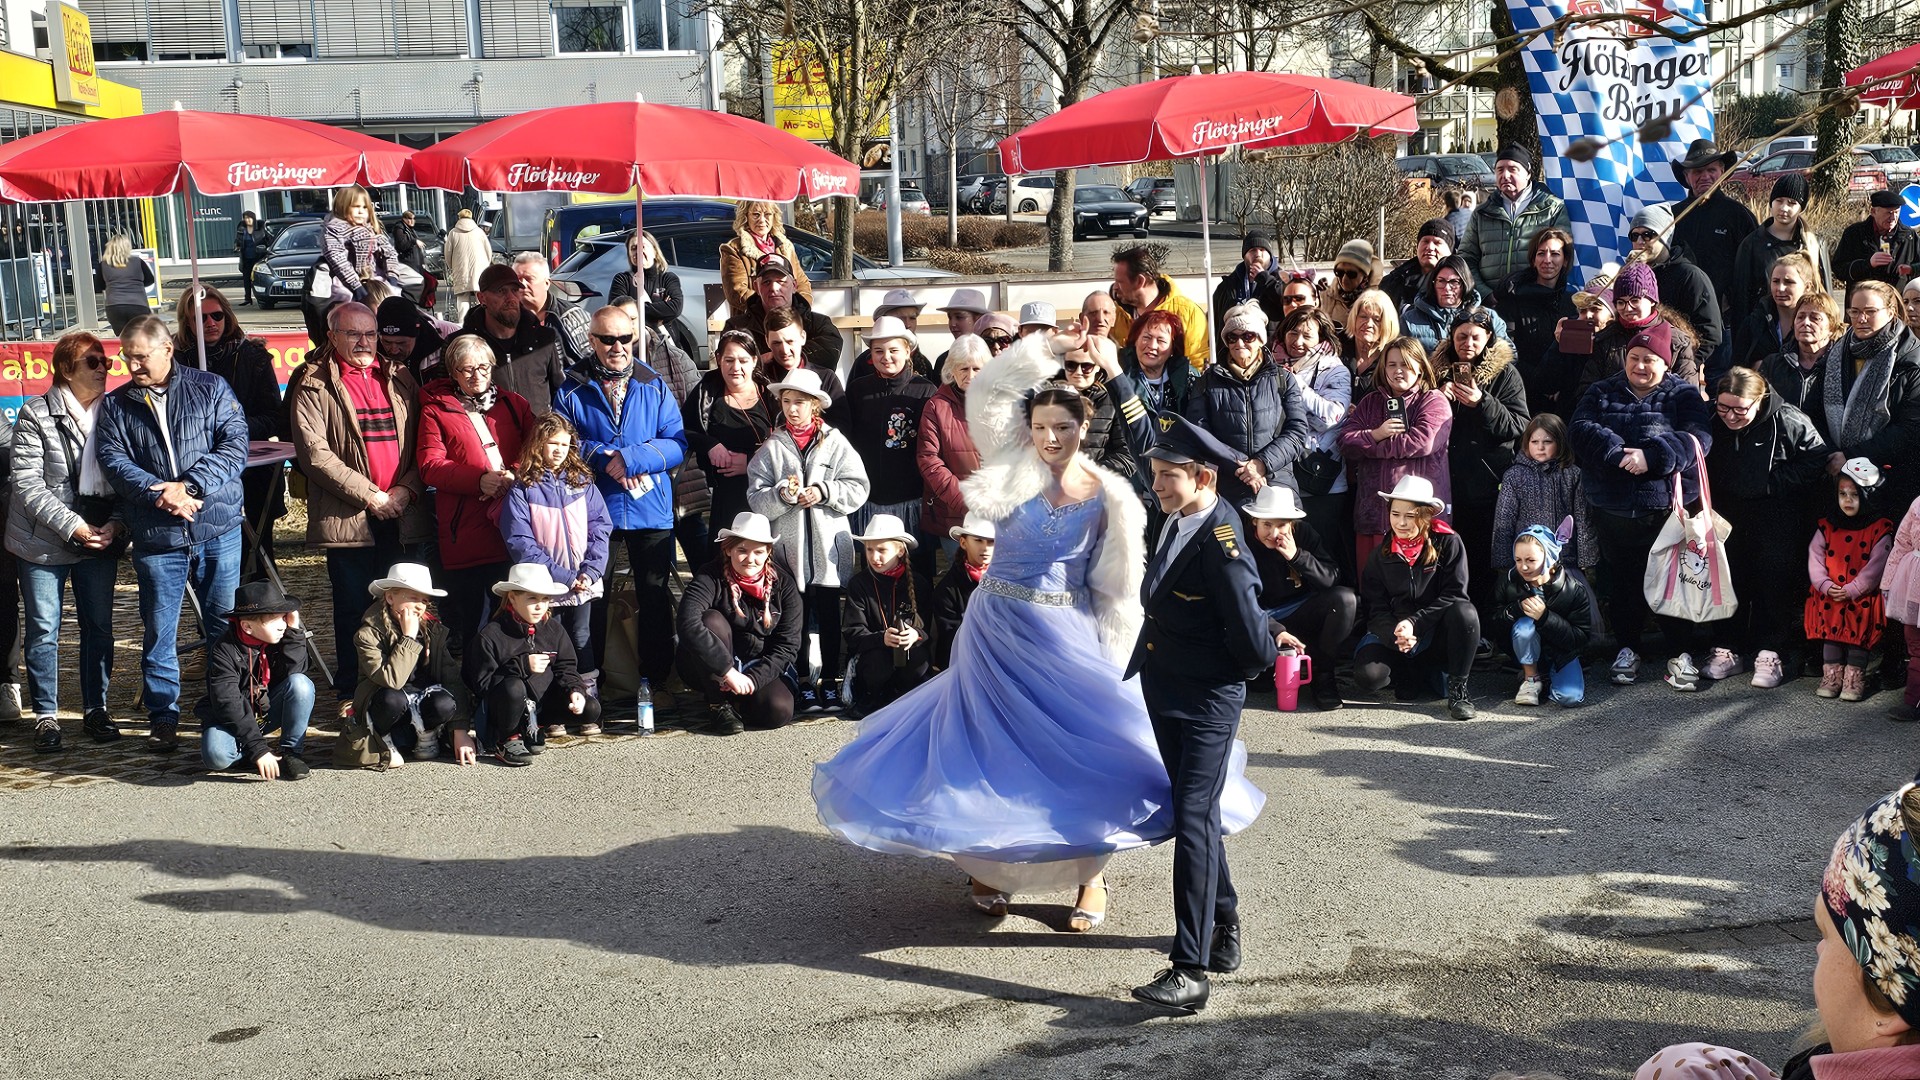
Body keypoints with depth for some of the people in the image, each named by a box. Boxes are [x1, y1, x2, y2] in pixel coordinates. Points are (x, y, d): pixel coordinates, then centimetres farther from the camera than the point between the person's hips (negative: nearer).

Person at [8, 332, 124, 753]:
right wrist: (73, 526, -18)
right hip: (44, 542, -3)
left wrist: (115, 524, -10)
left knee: (99, 626, 8)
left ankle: (96, 710, 21)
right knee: (43, 629, 4)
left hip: (101, 540, 3)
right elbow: (27, 485, -11)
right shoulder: (35, 415, -7)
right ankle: (45, 715, 15)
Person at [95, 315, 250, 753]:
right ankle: (163, 720, 15)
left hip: (218, 530, -1)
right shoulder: (115, 406, 9)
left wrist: (189, 486, -17)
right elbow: (114, 461, -2)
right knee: (158, 632, 5)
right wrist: (159, 493, -18)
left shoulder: (211, 388, 4)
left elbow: (234, 445, -6)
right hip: (156, 538, 1)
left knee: (226, 626, 7)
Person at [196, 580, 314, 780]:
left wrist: (294, 632, -26)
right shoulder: (224, 651, -21)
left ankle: (292, 752, -12)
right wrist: (258, 748, -34)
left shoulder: (277, 640, -7)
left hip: (269, 710, 4)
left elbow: (293, 673, -21)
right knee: (216, 755, -36)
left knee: (301, 684, -26)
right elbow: (228, 704, -27)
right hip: (231, 719, -4)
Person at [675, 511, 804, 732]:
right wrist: (728, 672, -38)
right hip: (710, 671, -2)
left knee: (779, 711, -27)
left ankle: (735, 699, 7)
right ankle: (718, 704, -17)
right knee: (712, 620, -30)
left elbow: (788, 644, -9)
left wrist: (752, 678, -23)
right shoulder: (711, 579, -17)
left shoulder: (783, 585, -6)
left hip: (761, 670, 2)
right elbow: (688, 625, -34)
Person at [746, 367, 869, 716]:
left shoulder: (835, 442, 4)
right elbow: (756, 500, -2)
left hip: (829, 549, 0)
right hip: (789, 547, 0)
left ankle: (830, 681, 18)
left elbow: (858, 488, -3)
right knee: (796, 620, 6)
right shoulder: (771, 448, 5)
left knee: (830, 618, 7)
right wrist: (782, 495, -19)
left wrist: (824, 492, -14)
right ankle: (804, 683, 16)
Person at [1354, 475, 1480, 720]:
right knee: (1368, 677, -26)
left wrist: (1414, 623, -25)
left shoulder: (1448, 543, -8)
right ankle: (1409, 672, 9)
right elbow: (1375, 610, -2)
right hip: (1393, 630, 2)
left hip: (1437, 628, -2)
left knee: (1465, 613, -35)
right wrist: (1395, 635, -24)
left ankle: (1458, 687, -15)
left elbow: (1455, 594, -14)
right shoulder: (1381, 555, 2)